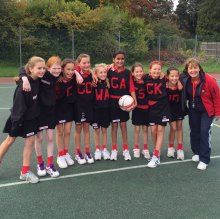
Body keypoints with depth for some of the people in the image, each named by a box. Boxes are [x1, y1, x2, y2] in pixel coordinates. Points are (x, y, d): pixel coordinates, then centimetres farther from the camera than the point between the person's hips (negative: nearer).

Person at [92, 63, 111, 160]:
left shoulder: (107, 83, -1)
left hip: (105, 109, 2)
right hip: (96, 109, -2)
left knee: (104, 130, 11)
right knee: (96, 130, 8)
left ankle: (104, 149, 22)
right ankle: (97, 150, 21)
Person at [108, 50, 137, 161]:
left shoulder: (127, 72, -2)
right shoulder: (109, 71, -3)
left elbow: (131, 88, -5)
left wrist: (135, 101, -14)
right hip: (113, 101, 0)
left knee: (123, 125, 7)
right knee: (114, 125, 6)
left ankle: (125, 149, 17)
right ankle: (114, 150, 16)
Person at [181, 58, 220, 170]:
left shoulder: (209, 80, -25)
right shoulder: (185, 80, -13)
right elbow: (185, 95, 5)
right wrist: (185, 107, 2)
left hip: (207, 110, -4)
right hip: (193, 110, 4)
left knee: (204, 132, -10)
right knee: (194, 131, 12)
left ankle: (204, 159, -2)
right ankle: (197, 152, 33)